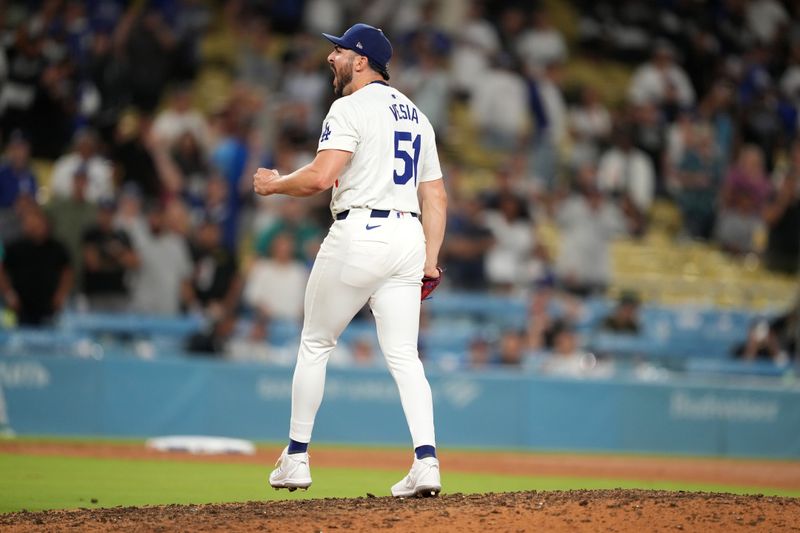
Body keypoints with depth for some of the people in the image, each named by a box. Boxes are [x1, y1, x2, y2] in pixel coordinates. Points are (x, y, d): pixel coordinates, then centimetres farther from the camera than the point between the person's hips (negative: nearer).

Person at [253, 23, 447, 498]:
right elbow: (437, 197, 17)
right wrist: (429, 260, 15)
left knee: (315, 344, 9)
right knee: (404, 356, 2)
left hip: (359, 234, -6)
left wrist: (275, 184, -1)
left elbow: (322, 176, -18)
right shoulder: (416, 116, 19)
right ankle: (427, 461, -15)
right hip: (409, 238, 6)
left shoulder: (351, 108, -6)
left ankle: (297, 459, 13)